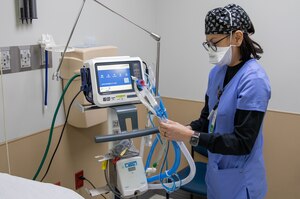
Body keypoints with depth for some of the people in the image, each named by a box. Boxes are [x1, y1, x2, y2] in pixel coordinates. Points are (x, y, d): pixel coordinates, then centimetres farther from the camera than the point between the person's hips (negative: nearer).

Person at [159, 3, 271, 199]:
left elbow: (243, 142, -24)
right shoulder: (217, 72, 1)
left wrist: (190, 136, -28)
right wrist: (188, 129, -11)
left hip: (239, 180, -7)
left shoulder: (254, 80, -23)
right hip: (216, 171, 7)